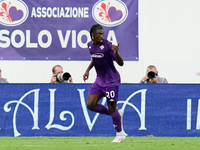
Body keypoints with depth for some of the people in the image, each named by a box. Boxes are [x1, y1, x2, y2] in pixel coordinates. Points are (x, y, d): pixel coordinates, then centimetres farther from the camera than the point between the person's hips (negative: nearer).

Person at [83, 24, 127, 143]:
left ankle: (120, 134, 15)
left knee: (112, 108, -3)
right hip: (100, 79, 7)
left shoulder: (107, 45, -17)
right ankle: (117, 114, 19)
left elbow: (121, 63, -19)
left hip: (111, 80, -7)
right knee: (90, 105, 0)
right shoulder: (90, 45, 4)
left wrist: (116, 53, -37)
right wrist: (88, 70, 16)